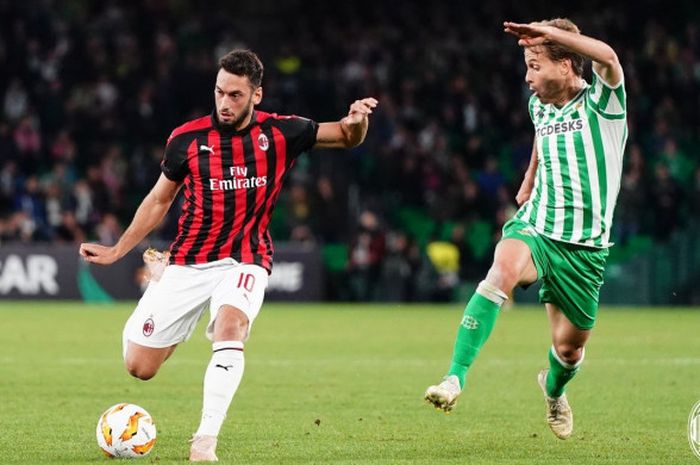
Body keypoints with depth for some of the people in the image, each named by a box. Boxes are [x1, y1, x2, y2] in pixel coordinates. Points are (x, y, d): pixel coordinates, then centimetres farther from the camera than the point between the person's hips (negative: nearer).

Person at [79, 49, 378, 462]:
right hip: (189, 261, 1)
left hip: (245, 261, -1)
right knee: (139, 366, 1)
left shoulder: (279, 133, -5)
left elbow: (348, 137, 4)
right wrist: (117, 251, 8)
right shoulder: (188, 139, -4)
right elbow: (159, 200, 10)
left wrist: (357, 119, -20)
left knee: (230, 326, -35)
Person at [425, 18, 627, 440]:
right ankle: (455, 379, -41)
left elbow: (608, 57, -32)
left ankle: (554, 390, 46)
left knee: (570, 345, 8)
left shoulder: (601, 102, -9)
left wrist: (549, 32, -30)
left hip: (584, 245, -3)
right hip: (534, 226, 3)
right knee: (501, 274, -32)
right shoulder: (540, 105, 10)